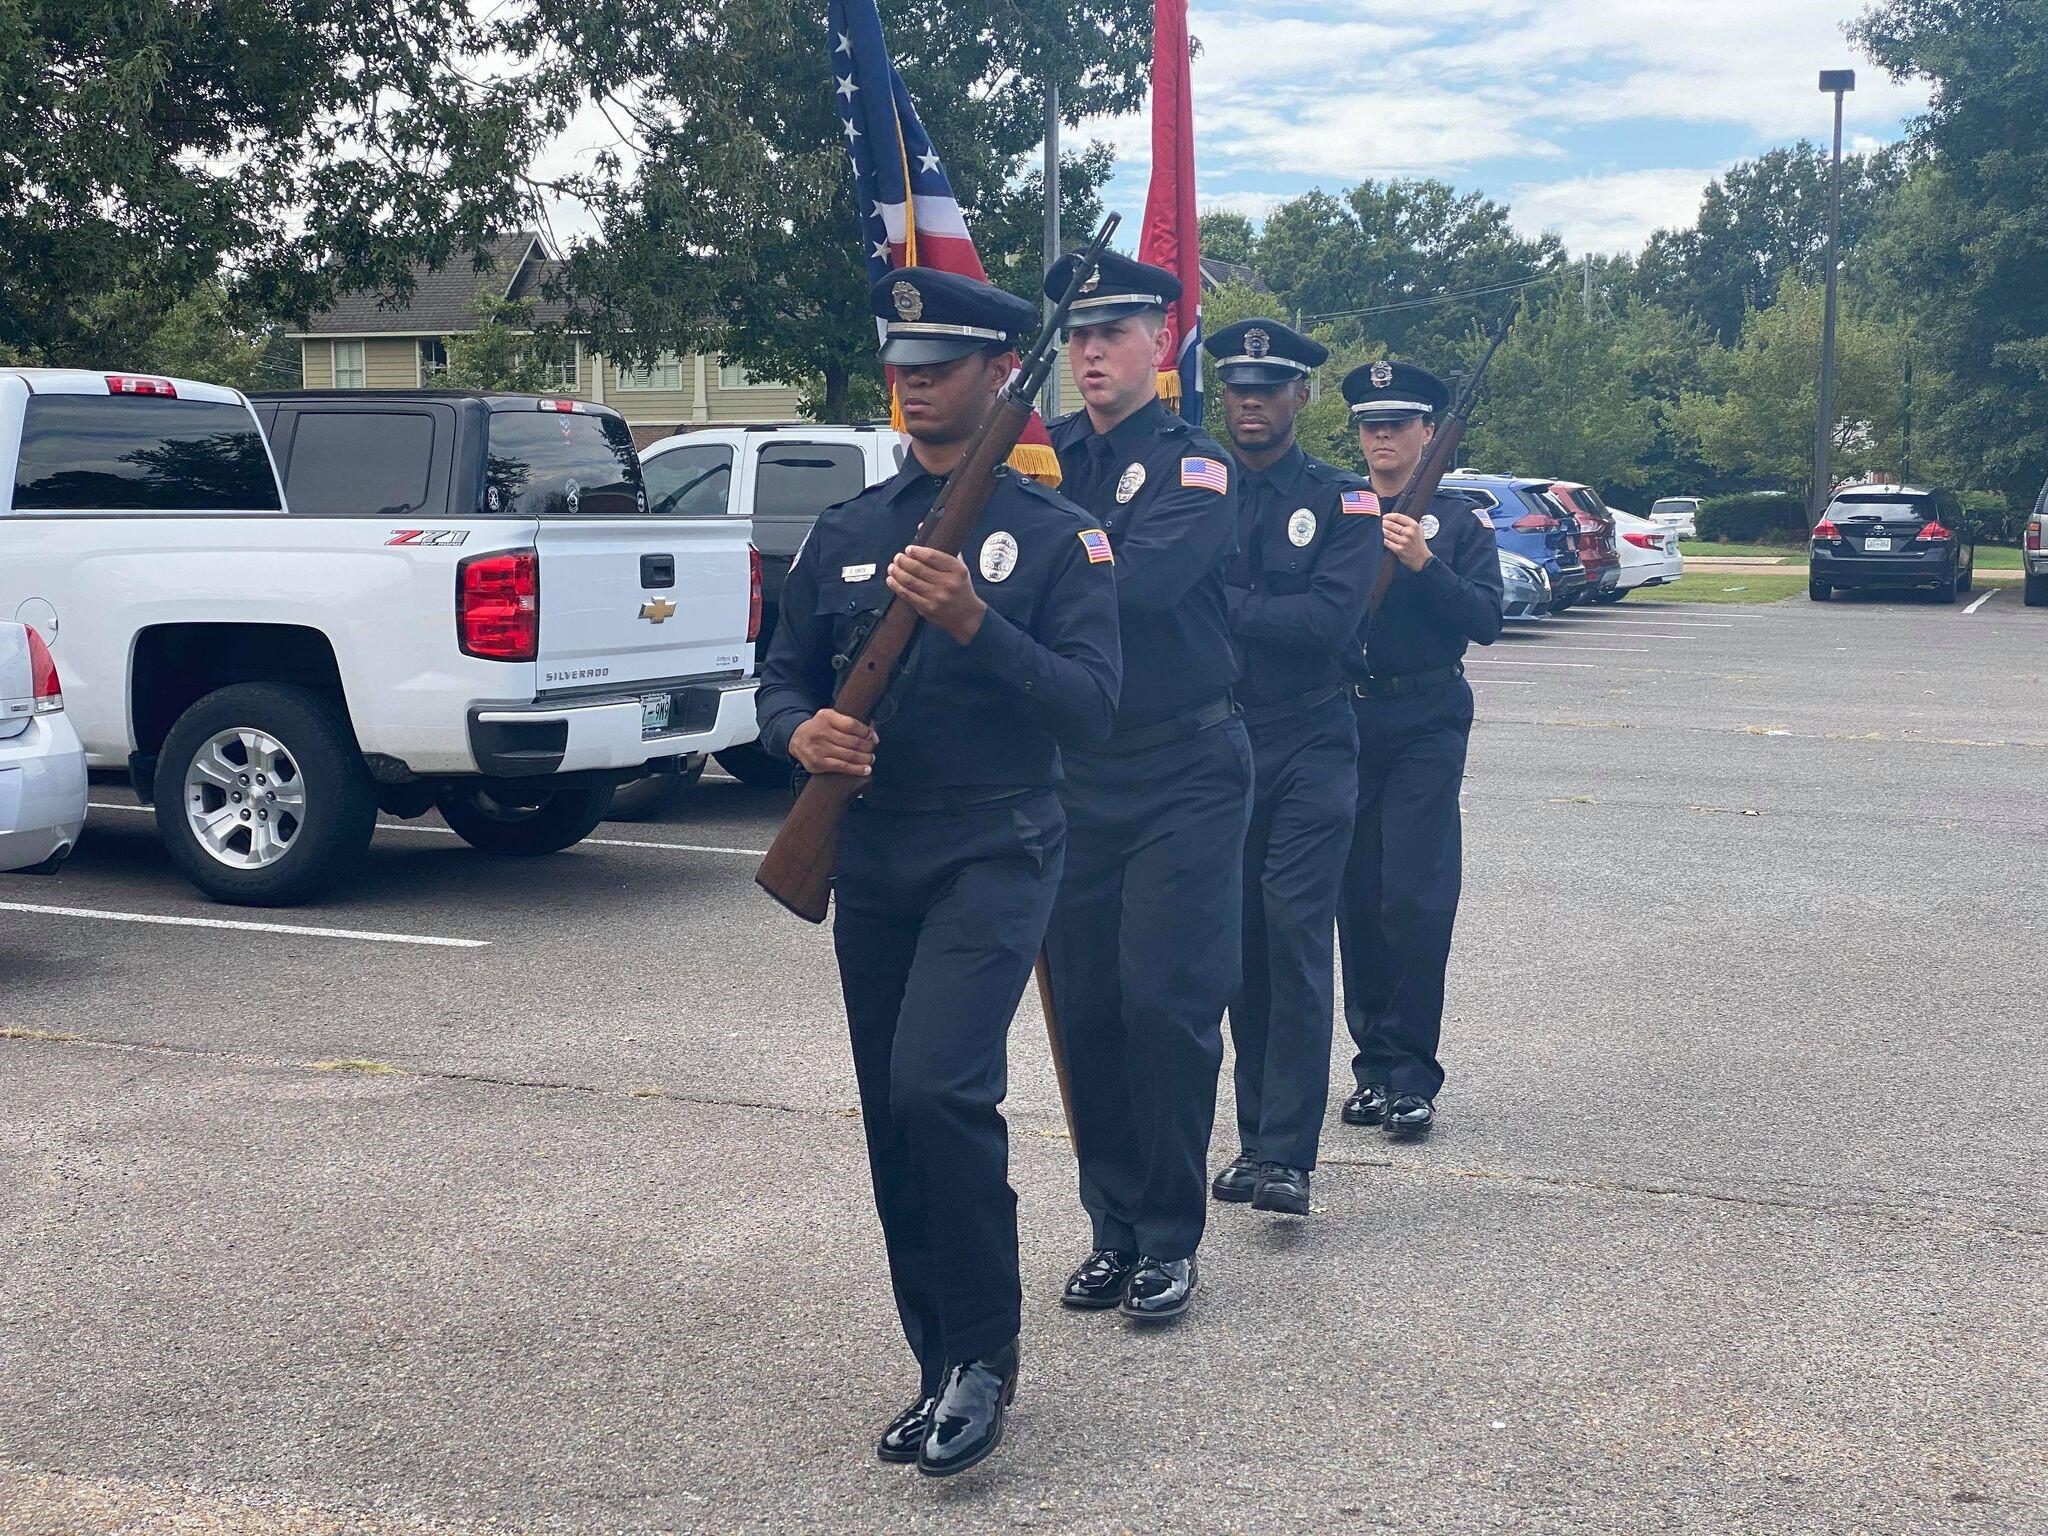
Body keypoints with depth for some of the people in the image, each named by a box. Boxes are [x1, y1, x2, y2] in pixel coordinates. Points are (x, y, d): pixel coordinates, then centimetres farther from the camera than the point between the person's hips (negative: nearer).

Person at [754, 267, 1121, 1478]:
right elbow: (786, 677, 13)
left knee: (938, 1087, -22)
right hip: (871, 863, 5)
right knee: (895, 1124, 8)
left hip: (995, 854, -5)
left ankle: (986, 1354, -3)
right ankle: (945, 1372, 23)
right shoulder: (844, 533, 11)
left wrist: (973, 621, -24)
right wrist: (801, 733, -10)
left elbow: (1091, 707, -11)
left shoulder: (1057, 534, -3)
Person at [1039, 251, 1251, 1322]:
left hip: (1182, 778, -4)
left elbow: (1143, 580, -24)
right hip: (1074, 778, 5)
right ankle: (1112, 1228, 20)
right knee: (1085, 1007, 7)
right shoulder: (1044, 454, 9)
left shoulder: (1193, 467, -7)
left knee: (1165, 1000, -6)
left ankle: (1170, 1240, 8)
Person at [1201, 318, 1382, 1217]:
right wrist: (1273, 621, -12)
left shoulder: (1341, 500, 0)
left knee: (1296, 934, -10)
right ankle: (1254, 1135, 19)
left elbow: (1333, 618, -14)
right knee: (1239, 941, 8)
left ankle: (1287, 1155, -8)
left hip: (1310, 749, -3)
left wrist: (1222, 609, -15)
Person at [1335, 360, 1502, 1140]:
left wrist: (1423, 563, -18)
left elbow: (1486, 623, -6)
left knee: (1414, 899, -9)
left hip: (1425, 726, -3)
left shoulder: (1459, 520, 4)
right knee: (1357, 900, 6)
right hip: (1342, 718, 3)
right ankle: (1373, 1063, 16)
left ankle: (1412, 1075, -3)